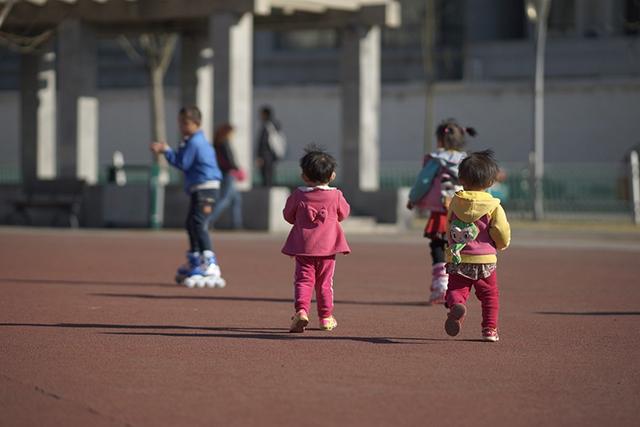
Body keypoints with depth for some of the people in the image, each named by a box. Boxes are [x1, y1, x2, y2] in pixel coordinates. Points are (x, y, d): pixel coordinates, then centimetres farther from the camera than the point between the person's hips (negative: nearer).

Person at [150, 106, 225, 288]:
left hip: (204, 189, -11)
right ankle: (194, 265, 34)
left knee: (199, 225, -21)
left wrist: (166, 150, -3)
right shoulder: (198, 140, 18)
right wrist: (165, 150, 15)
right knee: (192, 225, 21)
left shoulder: (194, 142, -13)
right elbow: (184, 161, 20)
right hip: (199, 189, 11)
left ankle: (210, 266, -30)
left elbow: (182, 163, -14)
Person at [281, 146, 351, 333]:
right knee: (325, 282, 11)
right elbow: (343, 213, 13)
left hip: (303, 247, -1)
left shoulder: (298, 195, -3)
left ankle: (301, 310, -21)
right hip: (328, 246, 1)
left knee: (303, 279, 0)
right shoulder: (335, 196, -3)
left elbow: (288, 215, 9)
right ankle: (326, 317, 16)